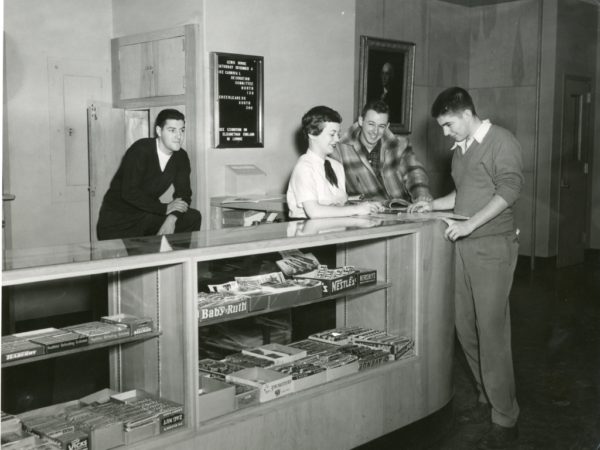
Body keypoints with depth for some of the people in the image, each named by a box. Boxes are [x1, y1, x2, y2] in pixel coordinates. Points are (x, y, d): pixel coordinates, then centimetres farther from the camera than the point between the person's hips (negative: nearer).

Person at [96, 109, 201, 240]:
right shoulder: (140, 150, -18)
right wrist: (165, 208, -24)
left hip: (149, 214, 5)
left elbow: (183, 194, -2)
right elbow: (129, 192, -25)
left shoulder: (181, 157, 1)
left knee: (193, 218, -12)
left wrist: (171, 218, -23)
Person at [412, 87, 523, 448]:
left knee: (491, 332, -7)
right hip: (466, 246, 8)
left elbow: (509, 190, -16)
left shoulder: (502, 142, -6)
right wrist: (433, 205, 14)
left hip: (493, 246, -8)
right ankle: (488, 398, 26)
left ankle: (506, 419, 3)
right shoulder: (460, 149, 16)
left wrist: (470, 224, -21)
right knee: (466, 328, 10)